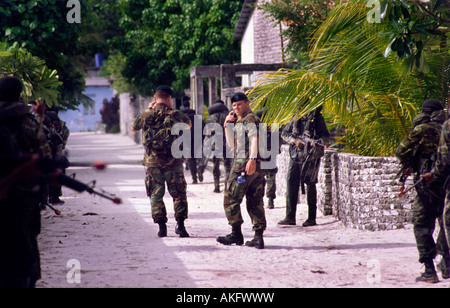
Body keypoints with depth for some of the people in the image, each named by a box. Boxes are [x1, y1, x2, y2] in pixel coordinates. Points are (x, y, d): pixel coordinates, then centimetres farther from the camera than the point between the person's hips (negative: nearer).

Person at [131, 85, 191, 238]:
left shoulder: (146, 115, -4)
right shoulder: (176, 115, -5)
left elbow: (133, 128, 16)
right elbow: (188, 124, 18)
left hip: (152, 162, 1)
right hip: (173, 161, -1)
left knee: (156, 194, 9)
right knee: (178, 194, 10)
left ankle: (161, 227, 4)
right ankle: (180, 224, 2)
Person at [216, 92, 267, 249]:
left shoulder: (250, 119, -4)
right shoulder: (240, 121, 25)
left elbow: (254, 138, -19)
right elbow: (232, 145, 25)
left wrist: (252, 158, -30)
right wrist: (227, 125, 18)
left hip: (244, 163, -10)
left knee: (231, 199, -4)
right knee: (255, 201, 5)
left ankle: (236, 233, -3)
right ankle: (258, 236, 2)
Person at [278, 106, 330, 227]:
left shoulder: (317, 117, 2)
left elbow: (325, 135, 2)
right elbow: (284, 133, 13)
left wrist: (318, 142, -19)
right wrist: (295, 140, -6)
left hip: (310, 156, -4)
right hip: (295, 155, 4)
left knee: (310, 184, -2)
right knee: (291, 183, -2)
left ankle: (311, 218, 2)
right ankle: (290, 217, 2)